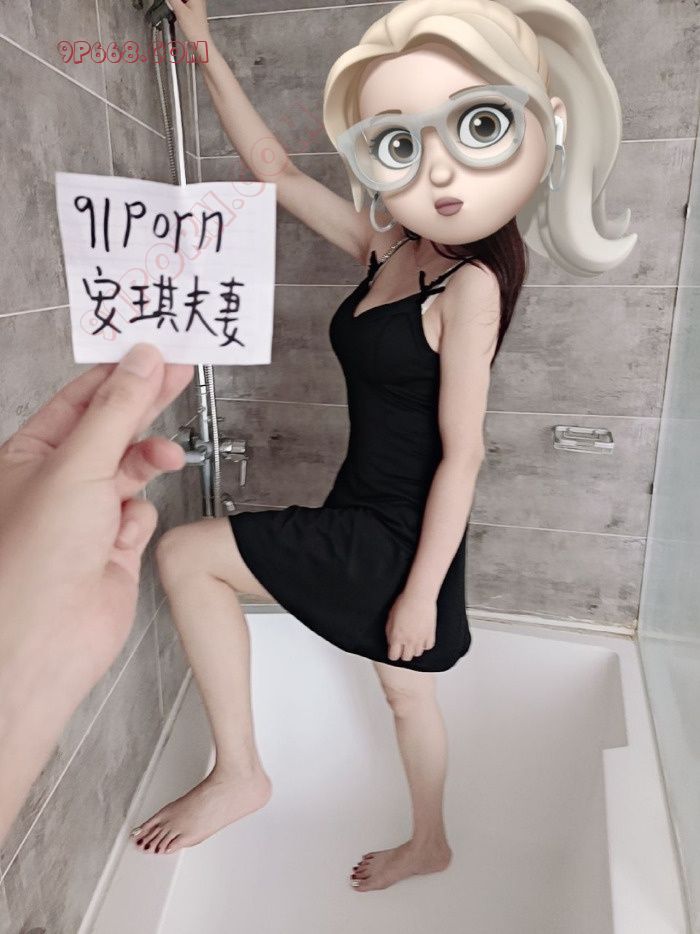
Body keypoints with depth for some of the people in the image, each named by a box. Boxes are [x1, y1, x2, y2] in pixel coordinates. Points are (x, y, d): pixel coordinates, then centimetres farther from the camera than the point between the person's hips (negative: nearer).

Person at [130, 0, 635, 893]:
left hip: (396, 534, -8)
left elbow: (462, 452, -20)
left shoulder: (472, 282, -19)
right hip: (368, 518, 8)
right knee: (406, 689, 24)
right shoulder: (387, 249, 1)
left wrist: (422, 590, -16)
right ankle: (430, 843, 51)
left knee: (184, 553, -8)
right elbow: (275, 169, 9)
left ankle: (238, 771, 6)